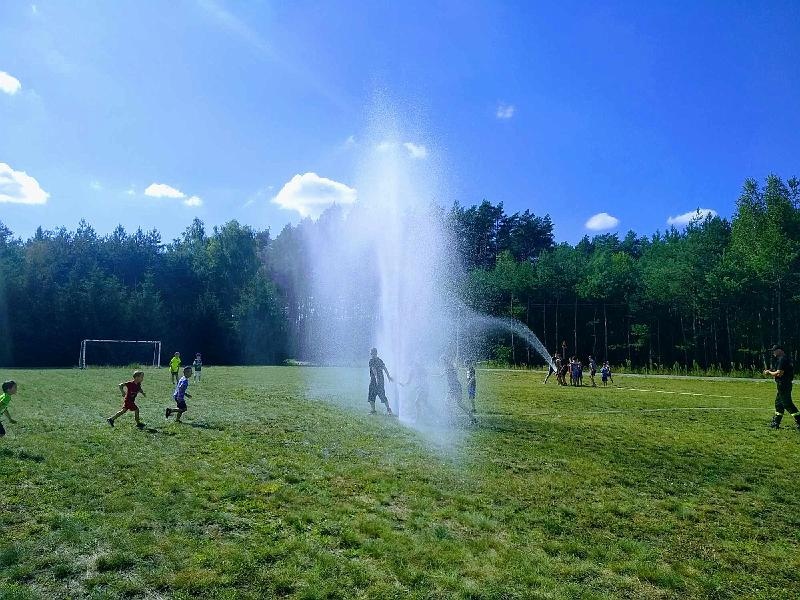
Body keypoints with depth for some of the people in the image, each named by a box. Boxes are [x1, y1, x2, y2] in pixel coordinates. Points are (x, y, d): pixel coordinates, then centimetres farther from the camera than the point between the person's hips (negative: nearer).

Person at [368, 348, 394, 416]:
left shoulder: (371, 360, -8)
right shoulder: (380, 360, 14)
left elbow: (374, 369, -20)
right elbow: (385, 368, 15)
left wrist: (376, 378, -29)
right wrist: (388, 376, 20)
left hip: (374, 380, -7)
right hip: (381, 380, 7)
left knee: (371, 395, 3)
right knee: (382, 395, 9)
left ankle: (373, 410, 1)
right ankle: (388, 409, 3)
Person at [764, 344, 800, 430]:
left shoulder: (782, 359, -17)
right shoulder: (786, 358, 17)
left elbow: (779, 373, -21)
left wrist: (769, 372, -6)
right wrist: (770, 372, 13)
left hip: (783, 384, -11)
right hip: (784, 385, 11)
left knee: (787, 404, -10)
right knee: (778, 403, 15)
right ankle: (776, 423, 21)